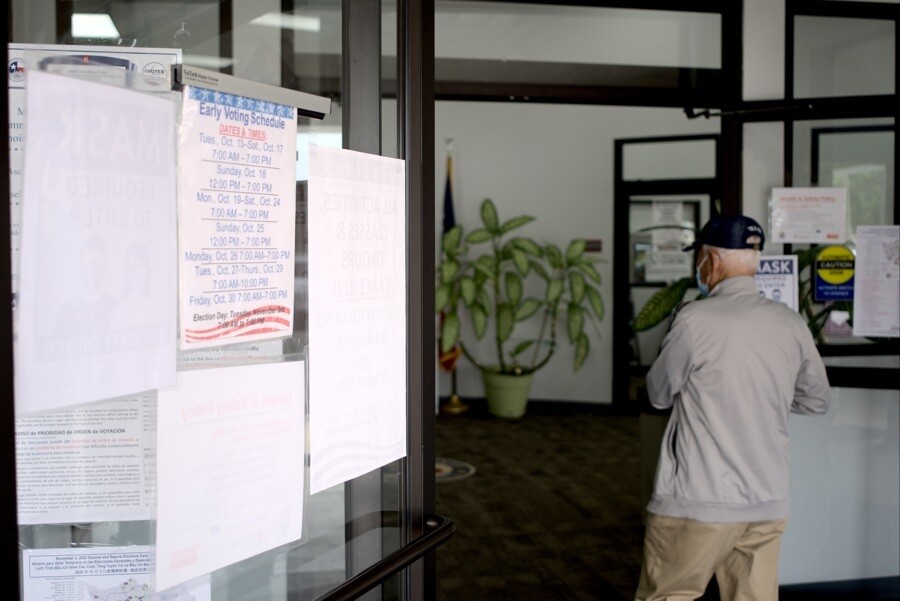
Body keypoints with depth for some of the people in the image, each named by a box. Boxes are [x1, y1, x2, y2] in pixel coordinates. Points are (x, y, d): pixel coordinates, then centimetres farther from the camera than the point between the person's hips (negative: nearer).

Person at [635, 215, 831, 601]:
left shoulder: (695, 320, -13)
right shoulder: (790, 324, 2)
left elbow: (659, 394, 0)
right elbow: (817, 400, 14)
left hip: (700, 501, -5)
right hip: (769, 502, 5)